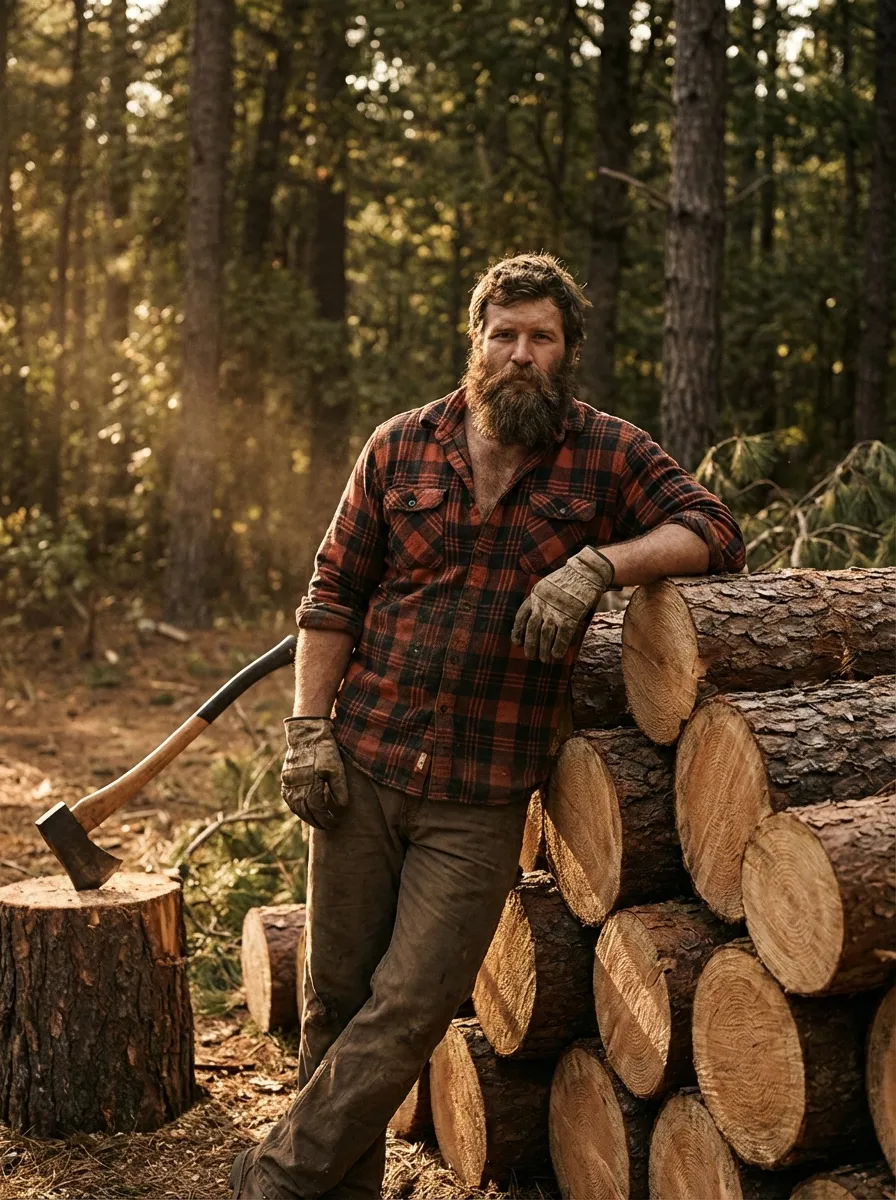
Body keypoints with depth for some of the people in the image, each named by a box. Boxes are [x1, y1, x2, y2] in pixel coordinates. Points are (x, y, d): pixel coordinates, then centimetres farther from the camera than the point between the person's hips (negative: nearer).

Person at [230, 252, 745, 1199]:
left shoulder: (607, 455, 2)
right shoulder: (401, 447, 5)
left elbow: (714, 530, -4)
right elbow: (333, 593, 8)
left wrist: (597, 563, -18)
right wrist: (308, 729, -1)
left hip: (481, 800, -1)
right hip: (361, 770, 2)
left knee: (409, 1010, -2)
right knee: (338, 997, 10)